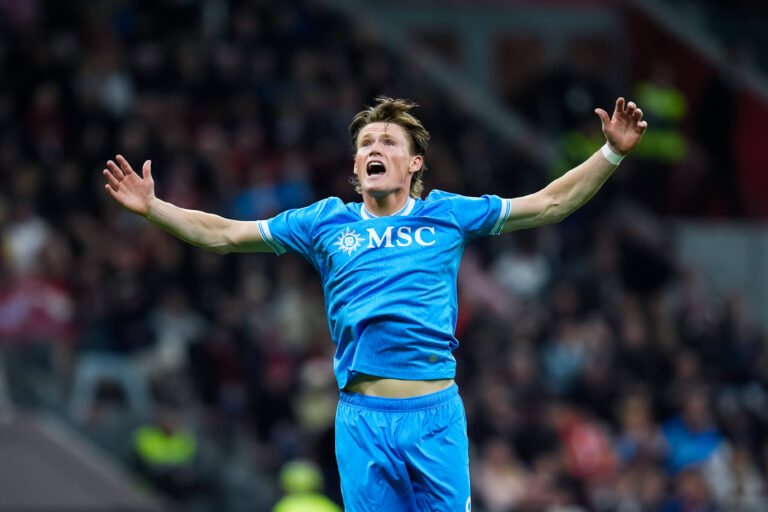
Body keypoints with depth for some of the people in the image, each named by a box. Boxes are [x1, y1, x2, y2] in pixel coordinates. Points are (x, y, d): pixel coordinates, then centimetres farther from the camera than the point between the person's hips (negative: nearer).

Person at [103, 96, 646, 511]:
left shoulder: (447, 215, 9)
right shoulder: (326, 222, 12)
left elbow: (550, 203, 11)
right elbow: (222, 234, 16)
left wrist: (612, 152, 3)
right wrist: (152, 207, 6)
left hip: (436, 414, -1)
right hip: (362, 418, 1)